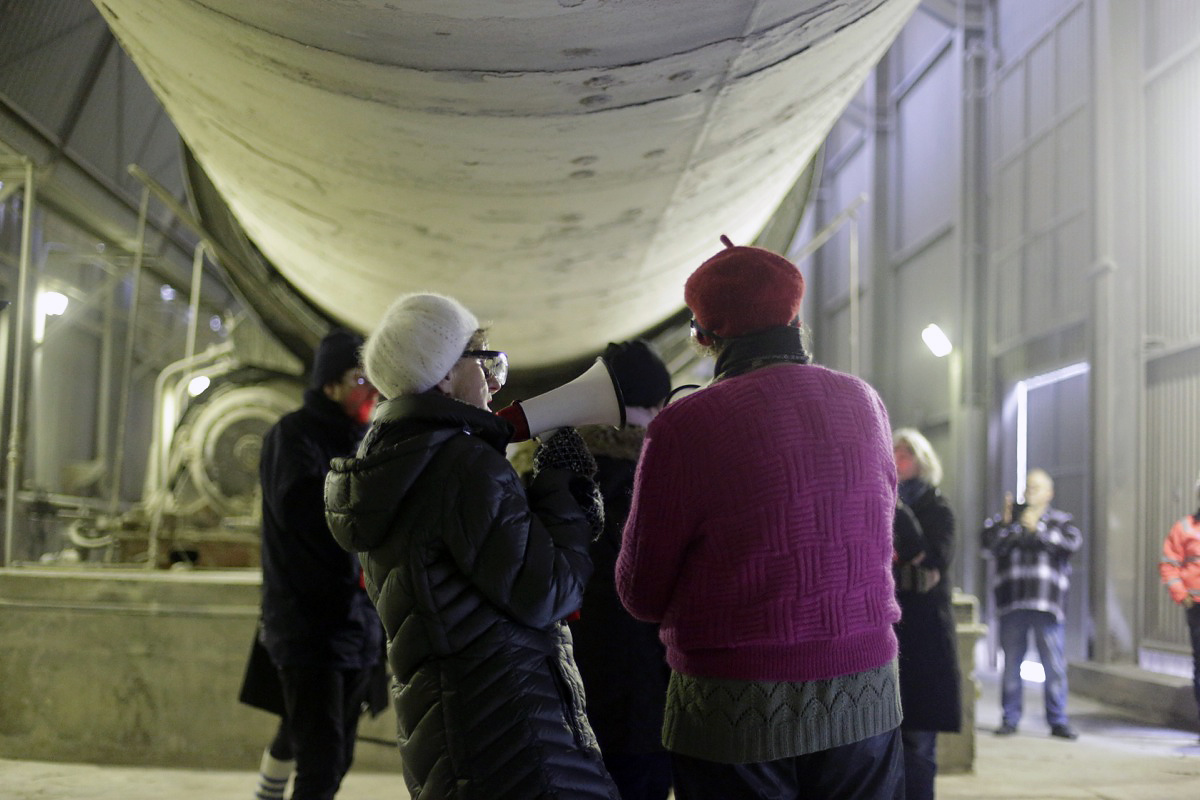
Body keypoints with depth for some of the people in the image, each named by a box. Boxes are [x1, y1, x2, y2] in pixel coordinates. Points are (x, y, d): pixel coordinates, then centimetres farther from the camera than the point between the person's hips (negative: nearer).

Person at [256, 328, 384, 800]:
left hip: (358, 629, 7)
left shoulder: (363, 441, 13)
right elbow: (299, 505, -26)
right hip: (310, 629, -7)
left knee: (335, 760, 16)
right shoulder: (295, 434, -7)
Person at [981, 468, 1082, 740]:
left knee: (1054, 664, -3)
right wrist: (1005, 523, -14)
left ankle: (1058, 720, 6)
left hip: (1046, 604, -1)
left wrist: (1038, 528, -12)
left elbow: (1072, 541, -7)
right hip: (1012, 604, 1)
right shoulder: (1008, 516, 16)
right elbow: (988, 542, 1)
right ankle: (1010, 718, 12)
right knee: (1011, 663, 4)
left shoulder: (1060, 520, 14)